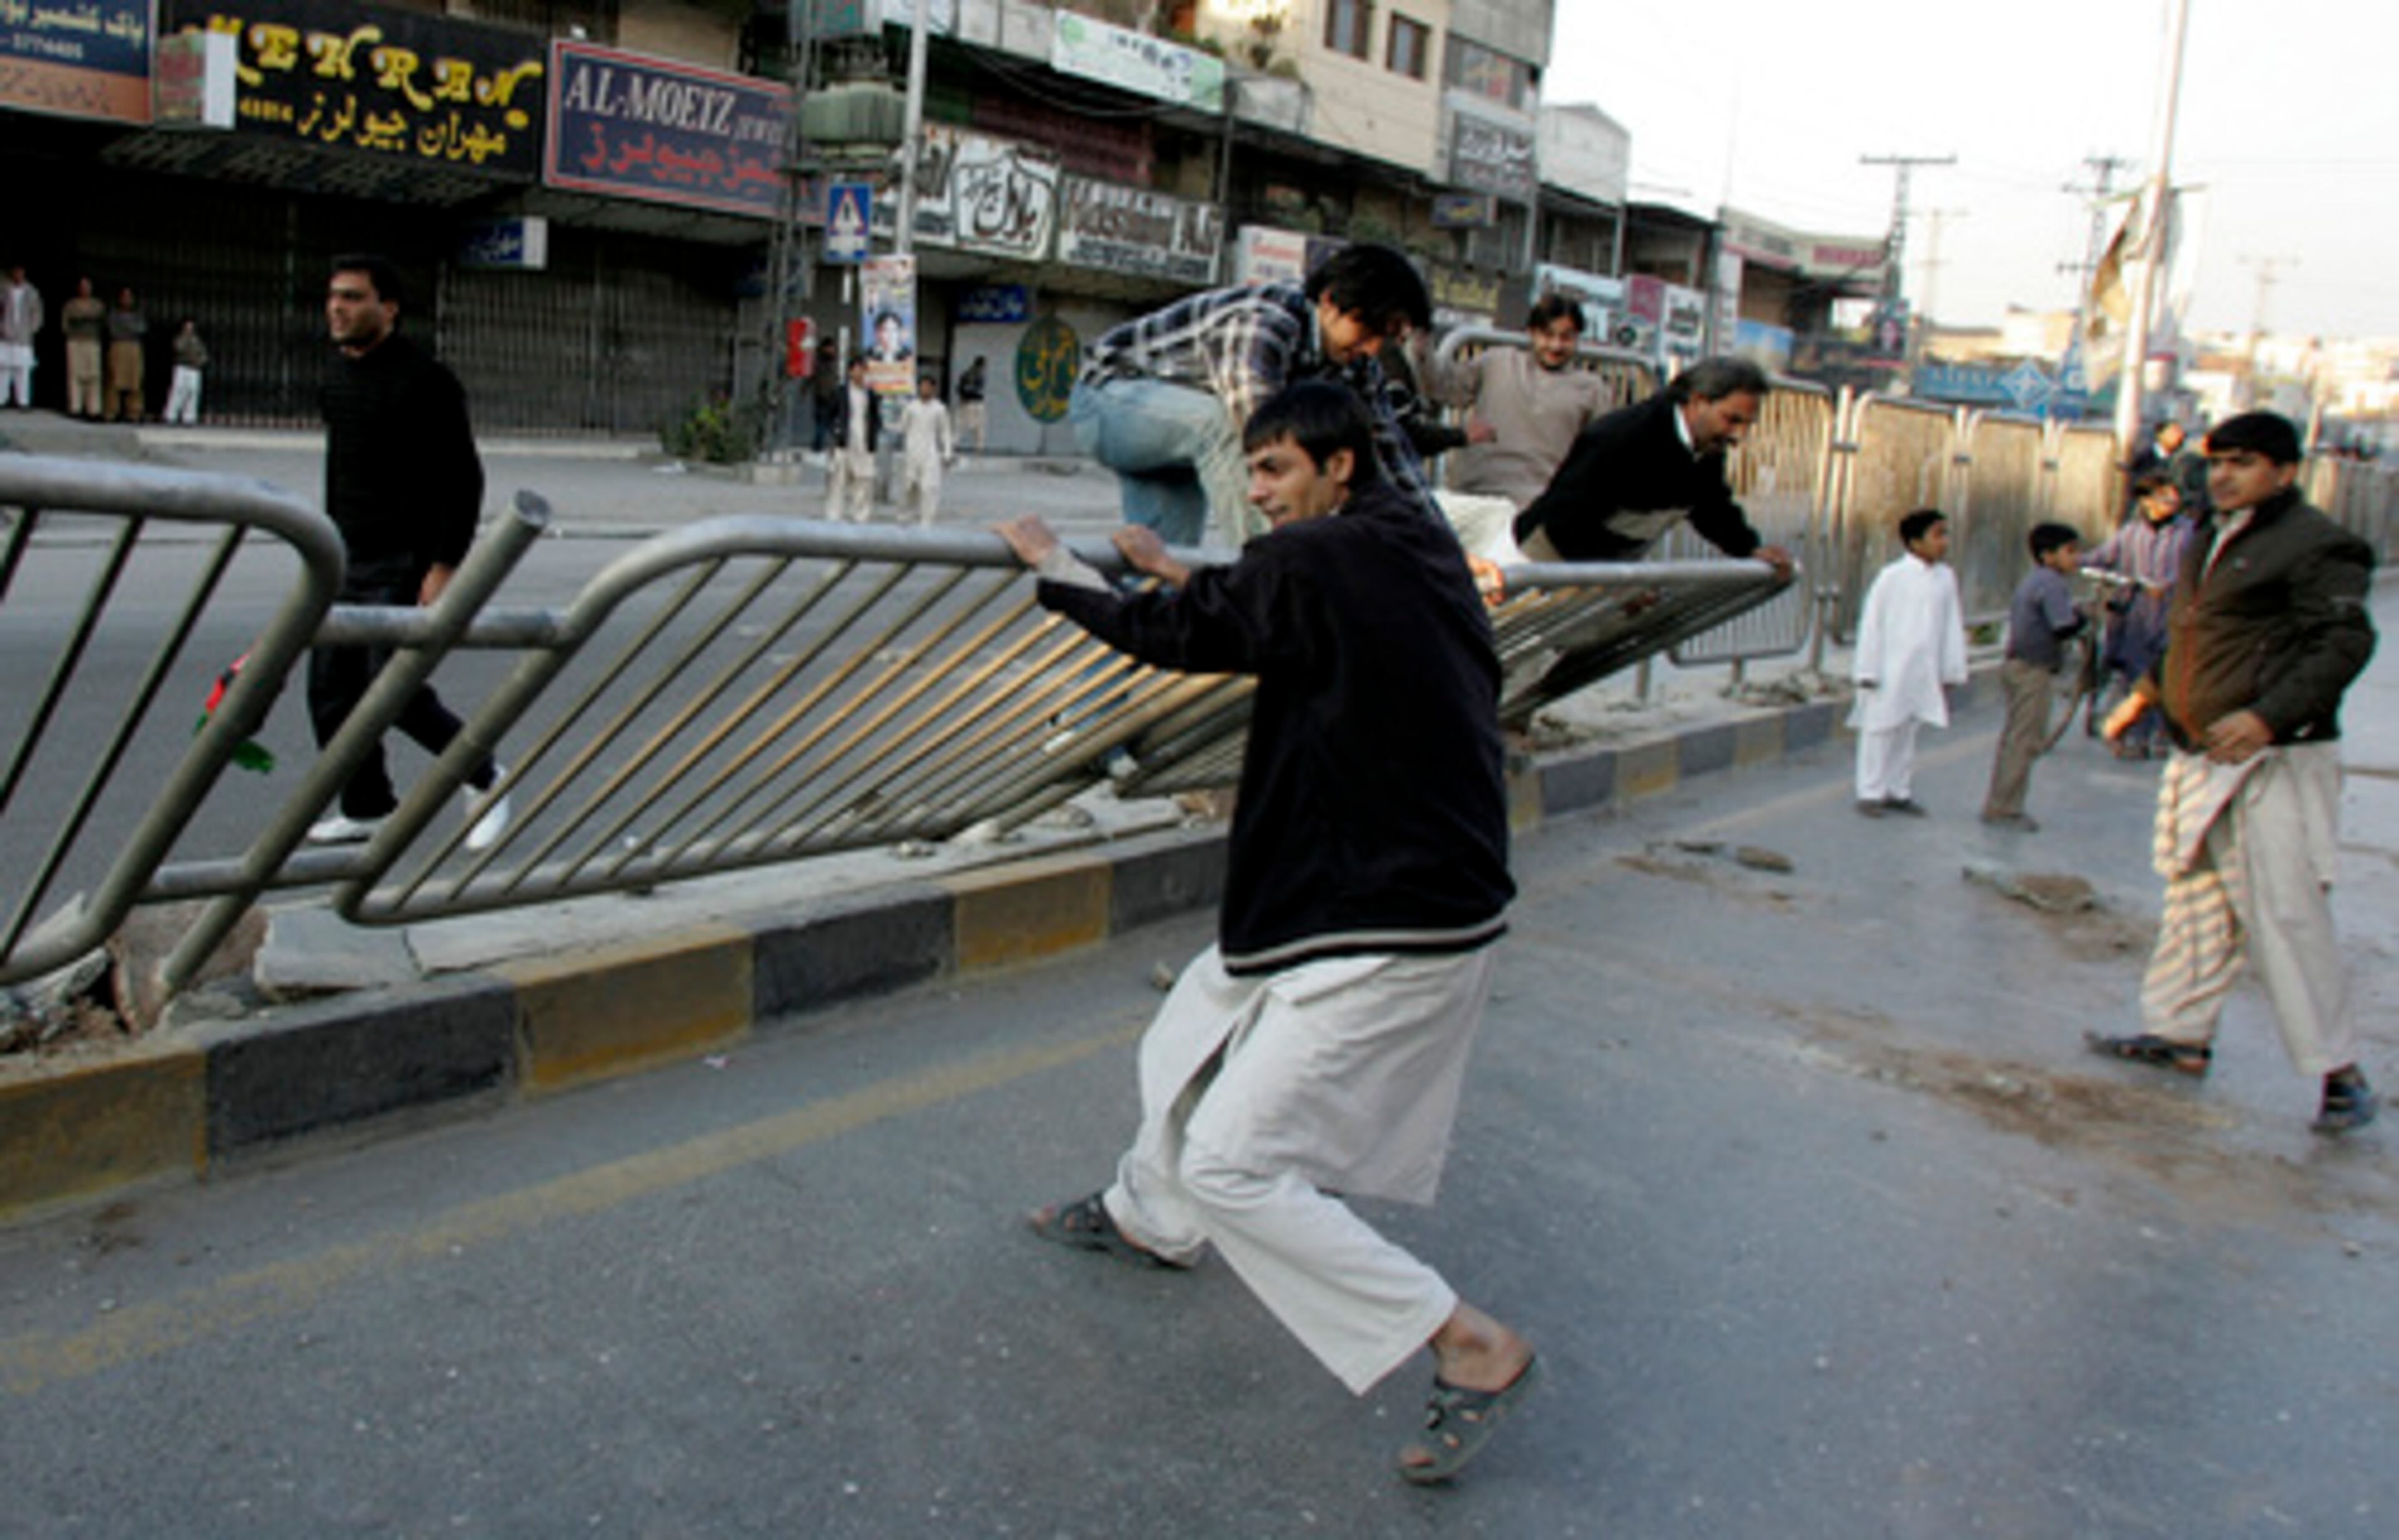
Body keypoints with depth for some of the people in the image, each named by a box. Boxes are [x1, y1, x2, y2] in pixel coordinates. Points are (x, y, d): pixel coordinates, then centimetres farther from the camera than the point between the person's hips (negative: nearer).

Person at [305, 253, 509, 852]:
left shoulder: (425, 381, -14)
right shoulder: (338, 373, 11)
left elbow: (464, 479, -15)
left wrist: (445, 567, -19)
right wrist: (331, 542, 21)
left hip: (406, 565, -8)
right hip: (348, 561, 8)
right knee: (331, 689, 6)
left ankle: (483, 777, 10)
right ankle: (367, 809, 20)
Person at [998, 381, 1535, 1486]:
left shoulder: (1316, 561, -19)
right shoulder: (1414, 550, 8)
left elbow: (1174, 635, -7)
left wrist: (1054, 568, 8)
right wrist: (1182, 574, 27)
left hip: (1392, 938, -10)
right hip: (1379, 893, 10)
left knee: (1231, 1163, -6)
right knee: (1202, 1022, 26)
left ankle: (1473, 1348, 1)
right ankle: (1149, 1219, 49)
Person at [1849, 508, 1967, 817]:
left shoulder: (1945, 578, 5)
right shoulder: (1892, 577, -11)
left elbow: (1952, 626, 11)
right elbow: (1872, 623, -8)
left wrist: (1951, 670, 11)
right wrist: (1868, 672, -9)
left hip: (1922, 673, 5)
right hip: (1890, 672, -5)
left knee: (1907, 732, 12)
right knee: (1880, 730, 1)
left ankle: (1899, 792, 21)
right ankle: (1871, 793, 10)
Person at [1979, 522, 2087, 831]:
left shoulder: (2032, 582, 15)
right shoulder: (2052, 584, -15)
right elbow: (2064, 629, -22)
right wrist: (2085, 616, -3)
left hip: (2017, 664, 10)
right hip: (2034, 670, -10)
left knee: (2014, 738, 14)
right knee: (2026, 741, -5)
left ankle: (1999, 805, 20)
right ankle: (2005, 809, -2)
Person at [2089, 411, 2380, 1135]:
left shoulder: (2317, 545, -10)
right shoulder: (2210, 544, 17)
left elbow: (2343, 645, -18)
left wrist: (2268, 716, -28)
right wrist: (2146, 694, 28)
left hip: (2276, 760, -9)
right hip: (2202, 758, 9)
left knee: (2284, 914, -10)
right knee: (2196, 903, 15)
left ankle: (2340, 1071, -2)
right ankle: (2181, 1035, 27)